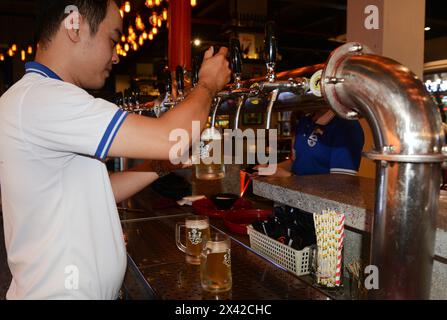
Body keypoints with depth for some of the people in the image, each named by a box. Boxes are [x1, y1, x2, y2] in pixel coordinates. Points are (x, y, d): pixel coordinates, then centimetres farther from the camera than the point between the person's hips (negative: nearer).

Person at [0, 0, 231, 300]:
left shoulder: (35, 97, 10)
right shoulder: (43, 98, -23)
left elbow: (94, 191, 7)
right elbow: (171, 140, -28)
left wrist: (169, 161, 0)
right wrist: (208, 83, -10)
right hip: (63, 291, -9)